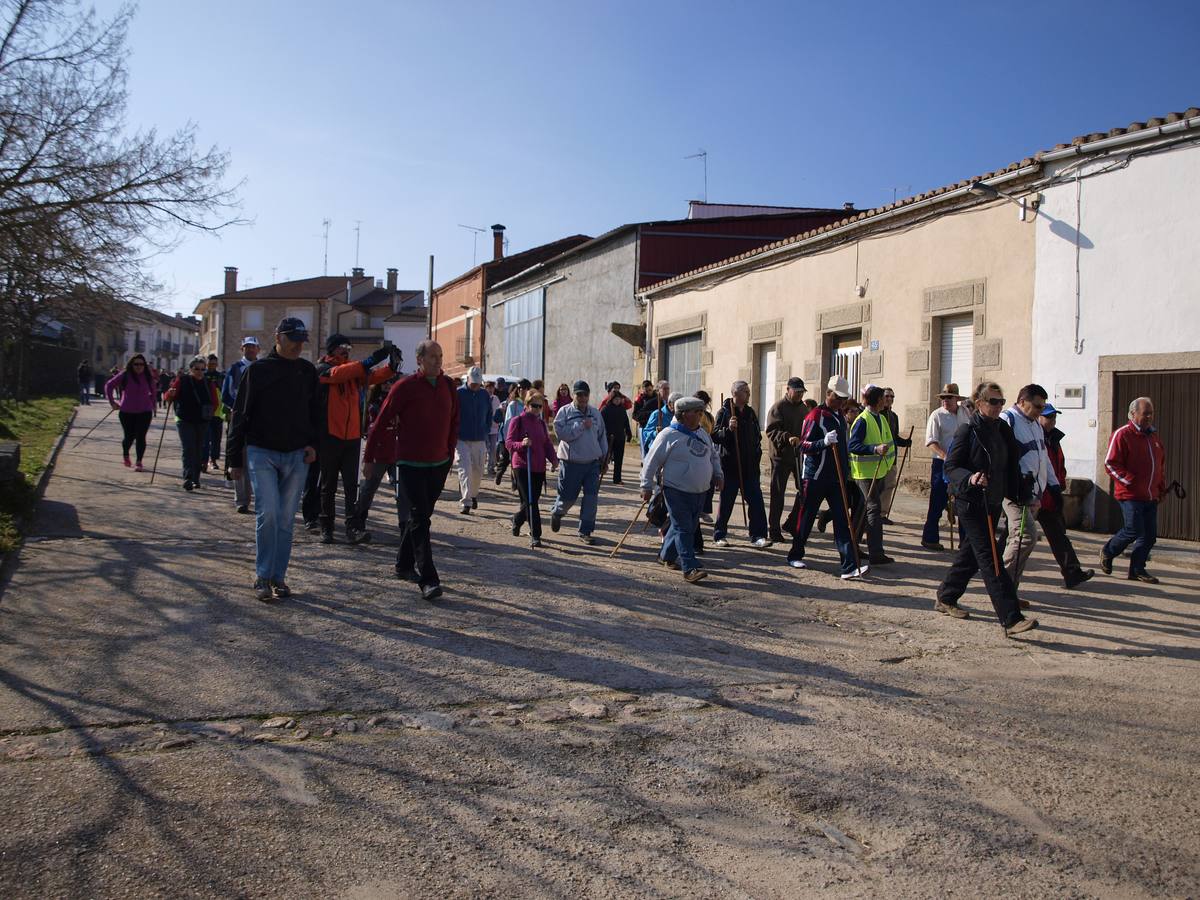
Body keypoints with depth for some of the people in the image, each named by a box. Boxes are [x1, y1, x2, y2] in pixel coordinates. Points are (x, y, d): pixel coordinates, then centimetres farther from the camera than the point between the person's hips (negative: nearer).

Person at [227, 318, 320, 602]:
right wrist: (235, 459, -1)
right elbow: (240, 415, 0)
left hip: (296, 456, 3)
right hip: (262, 453, -3)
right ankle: (263, 576, -1)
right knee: (268, 513, -13)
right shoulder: (257, 370, -2)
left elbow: (315, 411, 17)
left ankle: (278, 576, 15)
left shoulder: (308, 371, 8)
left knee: (286, 519, 6)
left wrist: (313, 443, 1)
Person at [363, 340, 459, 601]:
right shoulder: (405, 387, -11)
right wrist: (370, 457, -2)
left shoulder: (448, 386, 5)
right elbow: (382, 423, -5)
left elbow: (454, 422, 17)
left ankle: (404, 565, 32)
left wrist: (450, 452, 15)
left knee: (421, 516, 16)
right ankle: (428, 580, -11)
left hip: (439, 464, 6)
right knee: (420, 520, -9)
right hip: (411, 464, -6)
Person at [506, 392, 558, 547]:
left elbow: (548, 443, 16)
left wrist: (553, 458, -1)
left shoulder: (541, 423, 15)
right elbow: (509, 442, -7)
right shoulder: (517, 421, -2)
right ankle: (535, 536, -7)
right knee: (530, 502, -10)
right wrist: (521, 444, -26)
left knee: (532, 501, 11)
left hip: (539, 468, 6)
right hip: (522, 467, -6)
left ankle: (517, 520, 40)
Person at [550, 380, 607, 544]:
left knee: (592, 497, -2)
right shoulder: (564, 412, -3)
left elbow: (602, 437, 17)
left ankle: (585, 531, 8)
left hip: (593, 462, 4)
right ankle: (556, 513, 39)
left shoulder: (595, 413, 10)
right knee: (568, 497, 6)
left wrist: (604, 458, 14)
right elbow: (561, 433, -17)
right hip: (571, 462, -3)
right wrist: (581, 426, -17)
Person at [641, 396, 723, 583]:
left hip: (700, 492, 7)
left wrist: (717, 474, 14)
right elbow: (651, 462, -8)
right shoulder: (669, 435, -11)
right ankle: (690, 568, -11)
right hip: (677, 491, -7)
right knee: (683, 529, -9)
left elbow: (714, 455, 26)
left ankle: (667, 555, 32)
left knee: (690, 527, 14)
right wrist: (647, 486, -9)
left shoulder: (702, 433, 11)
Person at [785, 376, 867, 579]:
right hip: (815, 477, -6)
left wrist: (846, 471, 25)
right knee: (806, 518, 6)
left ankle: (850, 566, -9)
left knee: (842, 520, -3)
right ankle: (795, 555, 25)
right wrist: (824, 442, -31)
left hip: (836, 479, 7)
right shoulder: (815, 416, -11)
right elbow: (802, 445, -15)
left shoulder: (840, 417, 14)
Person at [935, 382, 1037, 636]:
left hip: (993, 502, 8)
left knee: (971, 553, 16)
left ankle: (945, 599, 32)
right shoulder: (967, 430, -12)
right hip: (971, 503, -8)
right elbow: (951, 466, -12)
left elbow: (1012, 466, 16)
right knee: (990, 559, -10)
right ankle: (1011, 619, -15)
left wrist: (1024, 495, 11)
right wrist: (970, 478, -31)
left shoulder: (1003, 430, 9)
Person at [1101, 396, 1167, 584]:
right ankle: (1108, 552, 14)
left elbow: (1161, 463, 25)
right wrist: (1129, 481, -18)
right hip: (1130, 495, -7)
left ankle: (1137, 569, 15)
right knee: (1134, 531, -10)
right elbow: (1110, 463, -11)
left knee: (1150, 535, 4)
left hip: (1151, 496, 7)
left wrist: (1161, 488, 17)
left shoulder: (1153, 436, 16)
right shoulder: (1122, 434, -7)